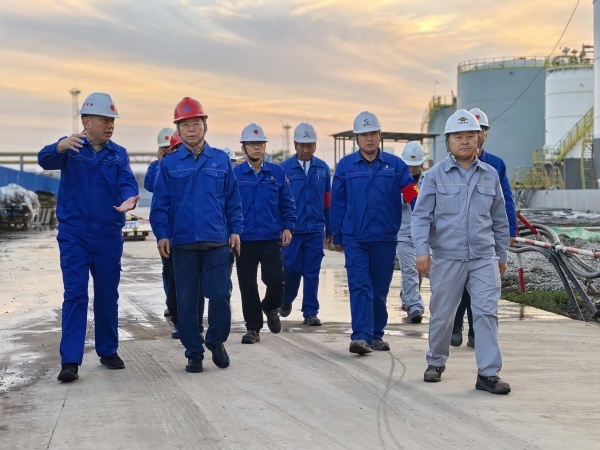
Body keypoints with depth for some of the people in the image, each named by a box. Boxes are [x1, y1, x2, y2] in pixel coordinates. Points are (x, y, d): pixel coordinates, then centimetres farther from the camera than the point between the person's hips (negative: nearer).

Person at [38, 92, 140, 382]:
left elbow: (127, 182, -10)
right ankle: (70, 361, -8)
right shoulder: (70, 148, -1)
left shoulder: (119, 154, 5)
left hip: (109, 236, 3)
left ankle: (108, 351, 27)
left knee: (107, 295, 12)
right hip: (74, 235, -3)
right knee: (75, 295, -8)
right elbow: (45, 160, -21)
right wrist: (60, 147, -45)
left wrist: (128, 199, -34)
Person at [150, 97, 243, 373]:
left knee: (220, 295, -2)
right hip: (182, 243, 0)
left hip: (217, 242, 0)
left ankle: (216, 341, 23)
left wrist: (235, 230, 4)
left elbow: (233, 200, 9)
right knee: (186, 301, 5)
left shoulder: (221, 160, 6)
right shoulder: (169, 164, 3)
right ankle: (193, 352, 17)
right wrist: (162, 235, -6)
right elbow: (160, 204, 2)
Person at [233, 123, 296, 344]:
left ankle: (270, 308, 28)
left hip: (271, 239, 0)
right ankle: (253, 328, 17)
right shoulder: (234, 174, 0)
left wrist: (288, 227, -2)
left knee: (275, 281, -5)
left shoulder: (277, 173, 4)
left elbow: (287, 204, 8)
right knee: (247, 286, 4)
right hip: (244, 240, 0)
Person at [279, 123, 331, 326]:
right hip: (291, 230, -2)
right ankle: (286, 301, 29)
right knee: (291, 269, 2)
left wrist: (329, 229, 10)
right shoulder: (285, 168, -1)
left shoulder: (323, 168, 6)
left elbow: (328, 200, 10)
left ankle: (310, 313, 11)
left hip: (316, 230, 2)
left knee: (312, 273, 3)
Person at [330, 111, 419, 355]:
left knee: (380, 288, 10)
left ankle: (376, 335, 22)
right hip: (355, 238, -1)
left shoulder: (394, 164, 2)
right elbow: (337, 203, 6)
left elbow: (411, 193, -6)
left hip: (385, 238, 1)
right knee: (360, 286, -9)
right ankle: (361, 336, -13)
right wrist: (337, 237, 7)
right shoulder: (345, 166, 2)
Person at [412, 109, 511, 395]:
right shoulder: (436, 175, -1)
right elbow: (421, 215, -3)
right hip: (446, 258, -2)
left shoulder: (490, 175, 8)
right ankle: (436, 363, 30)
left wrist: (502, 255, 17)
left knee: (487, 312, -6)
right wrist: (422, 250, -14)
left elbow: (499, 219, 15)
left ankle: (488, 373, -3)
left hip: (484, 258, 2)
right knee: (442, 314, 9)